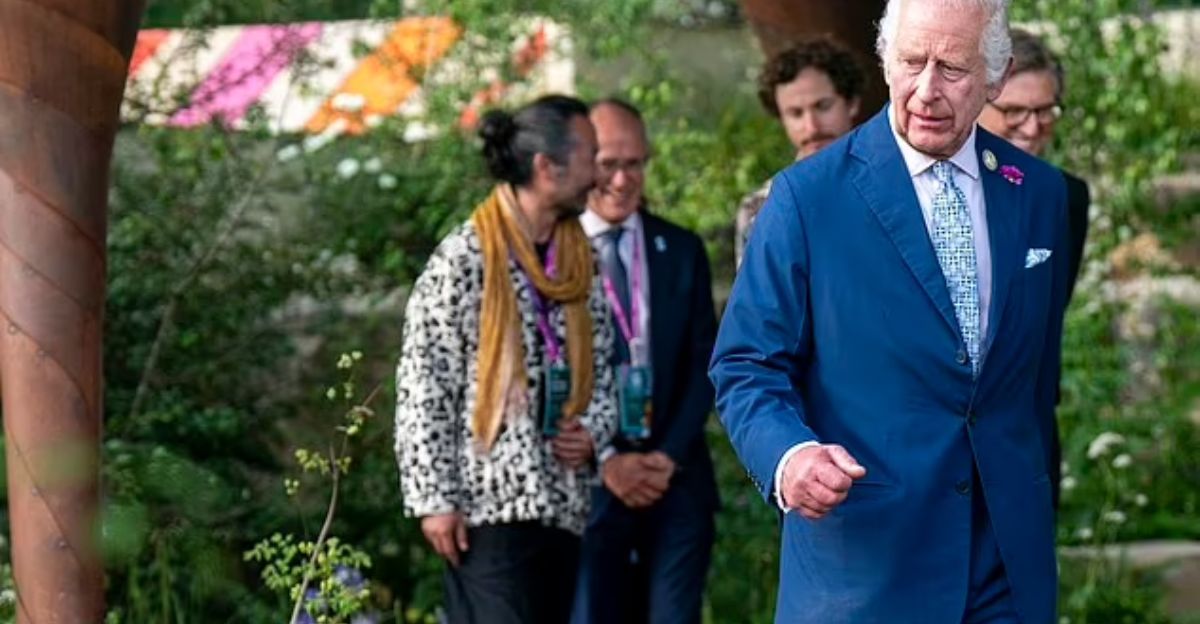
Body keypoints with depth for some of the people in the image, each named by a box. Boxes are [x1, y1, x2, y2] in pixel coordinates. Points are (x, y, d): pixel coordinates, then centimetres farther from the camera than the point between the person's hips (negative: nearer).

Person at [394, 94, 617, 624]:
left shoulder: (578, 263, 14)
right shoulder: (464, 260, -6)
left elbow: (600, 370, 22)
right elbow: (422, 387, -9)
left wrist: (592, 431, 0)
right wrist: (434, 499, -13)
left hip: (562, 504, 7)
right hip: (488, 504, -7)